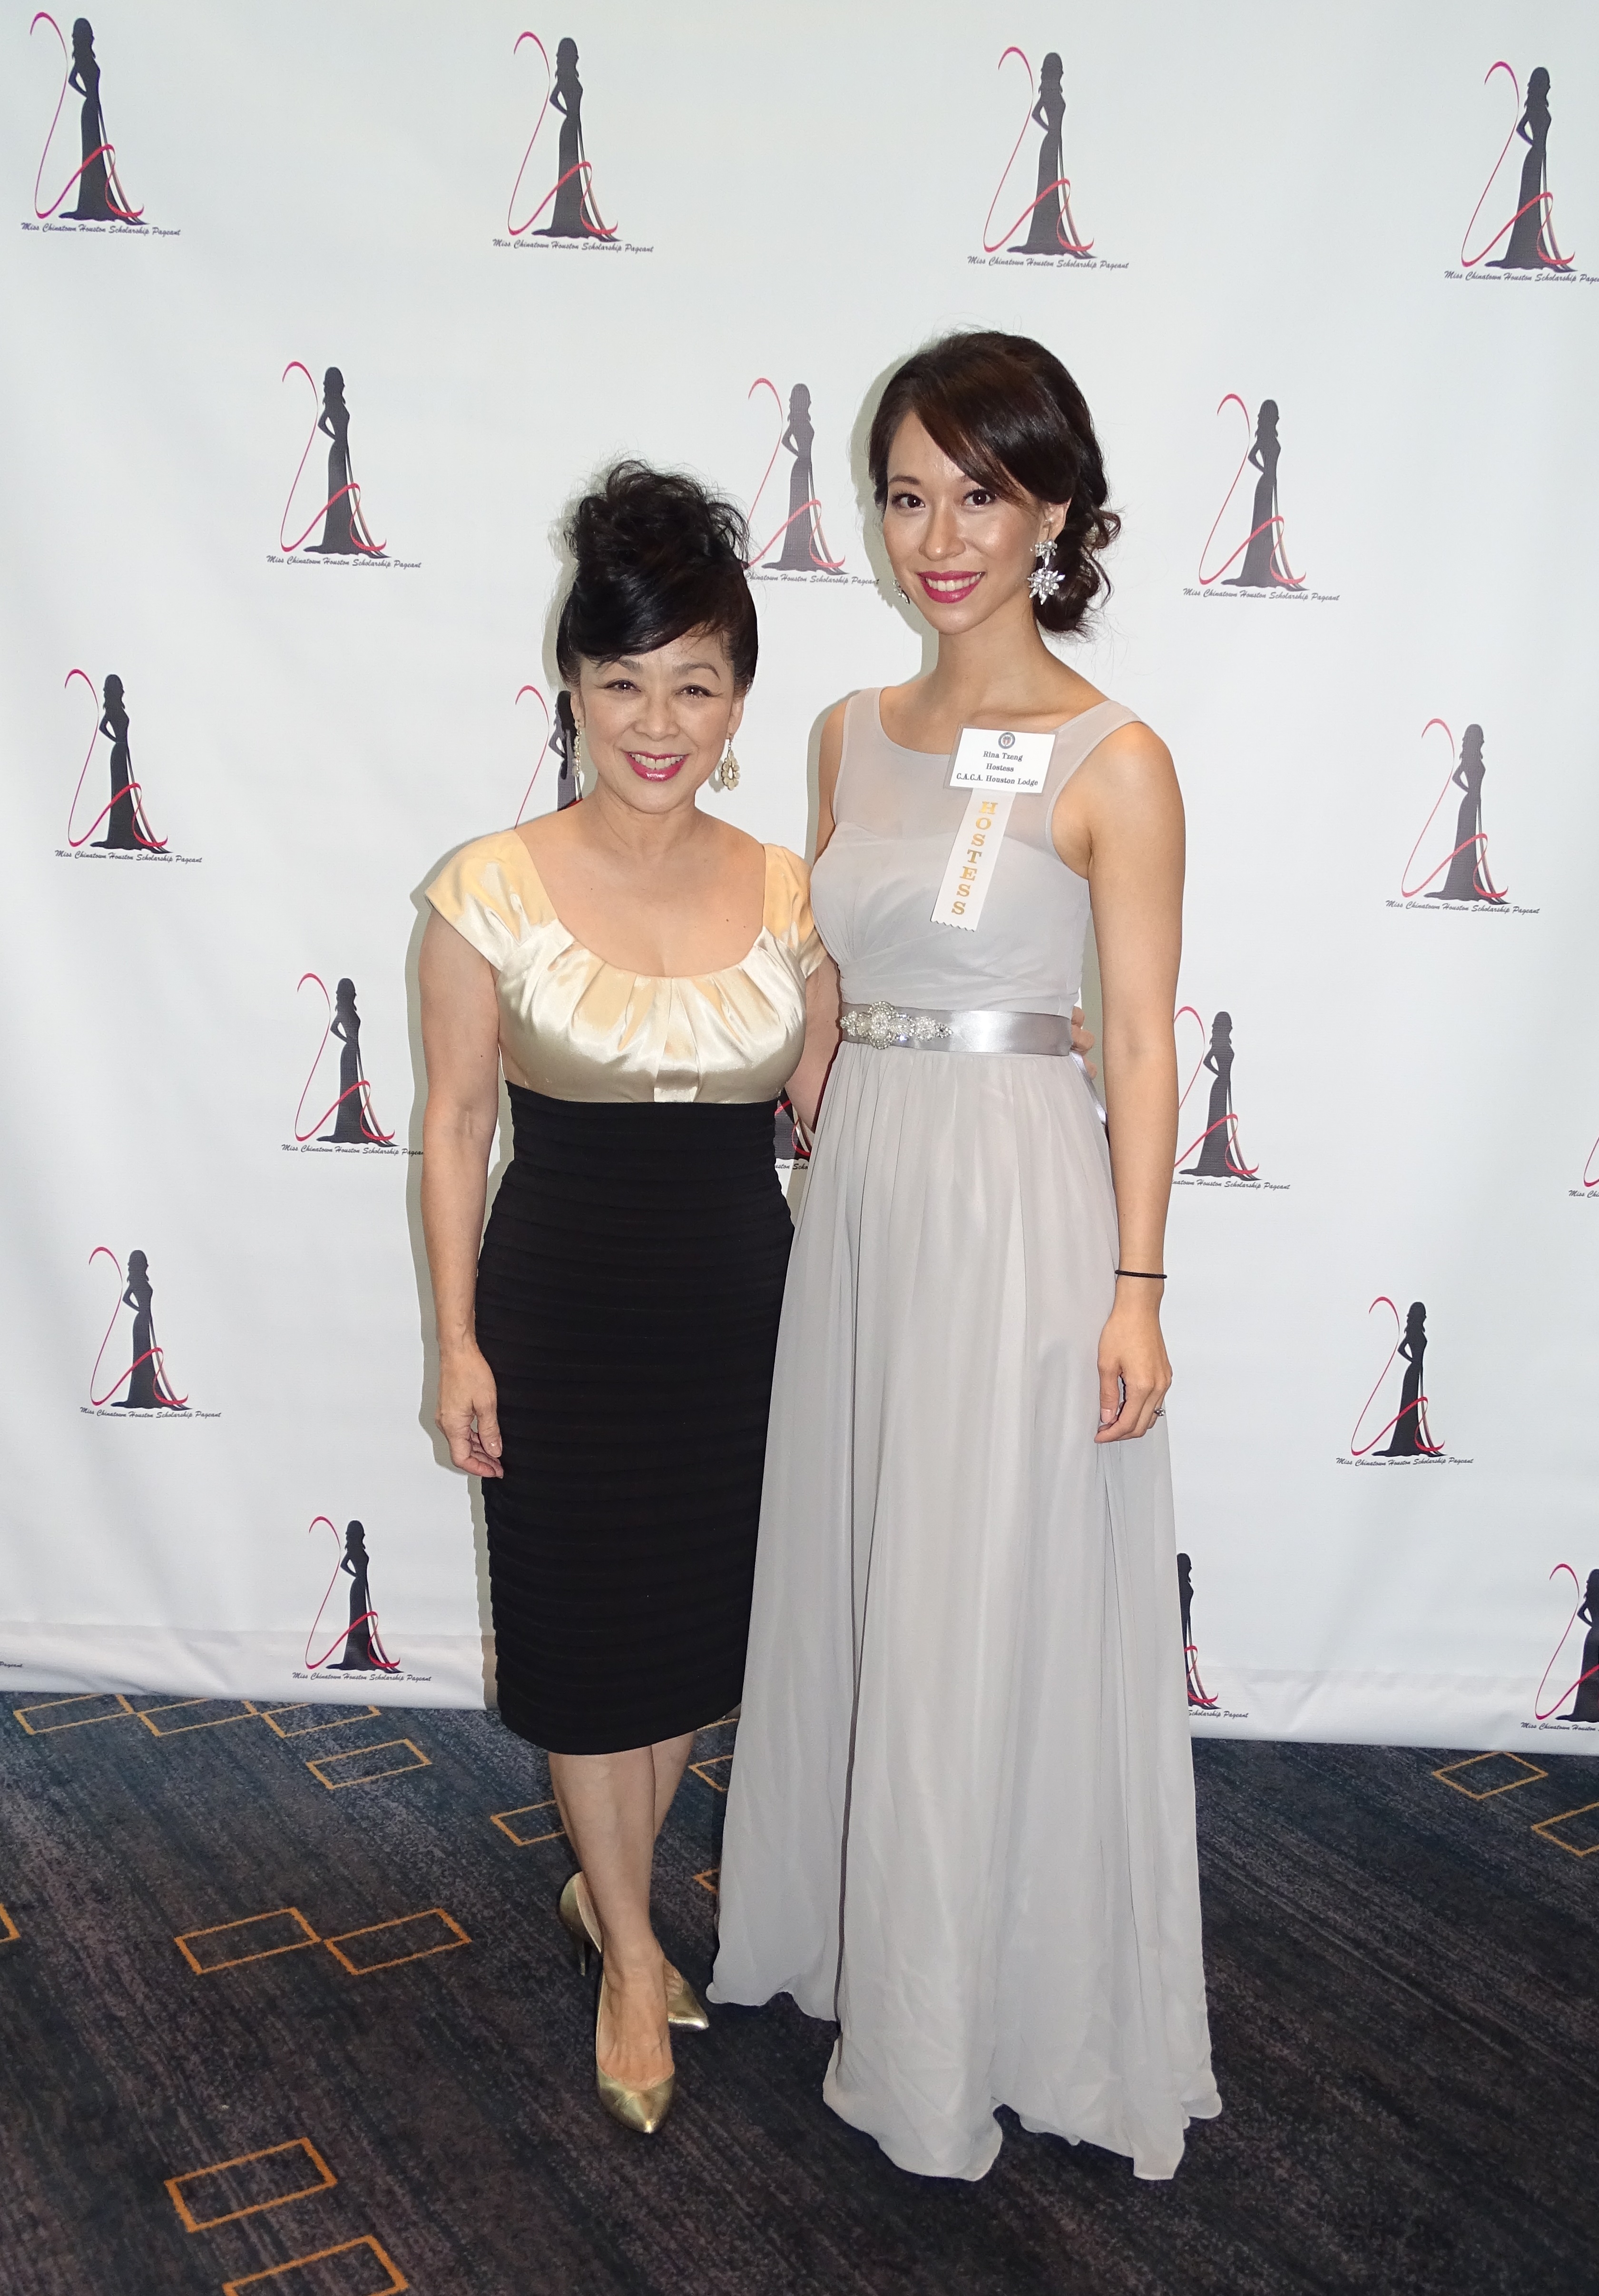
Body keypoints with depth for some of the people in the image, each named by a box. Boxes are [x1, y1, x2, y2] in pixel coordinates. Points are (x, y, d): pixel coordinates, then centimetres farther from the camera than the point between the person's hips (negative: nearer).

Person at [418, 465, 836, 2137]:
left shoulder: (788, 895, -3)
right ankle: (631, 1956, 33)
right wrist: (458, 1341, -6)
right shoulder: (492, 891, -11)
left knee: (698, 1627, 16)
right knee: (589, 1636, 10)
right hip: (562, 1308, -3)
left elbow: (825, 1113, 4)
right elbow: (455, 1122, -5)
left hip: (736, 1307, 3)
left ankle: (604, 1885, 43)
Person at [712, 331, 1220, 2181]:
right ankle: (857, 1949, 40)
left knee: (992, 1632, 6)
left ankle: (980, 2029, 27)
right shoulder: (855, 734, 8)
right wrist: (824, 1179, 13)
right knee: (856, 1597, 18)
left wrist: (1133, 1292, -11)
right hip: (857, 1197, 6)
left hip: (1017, 1210, -6)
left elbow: (1140, 1041, -9)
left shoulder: (1113, 760, -9)